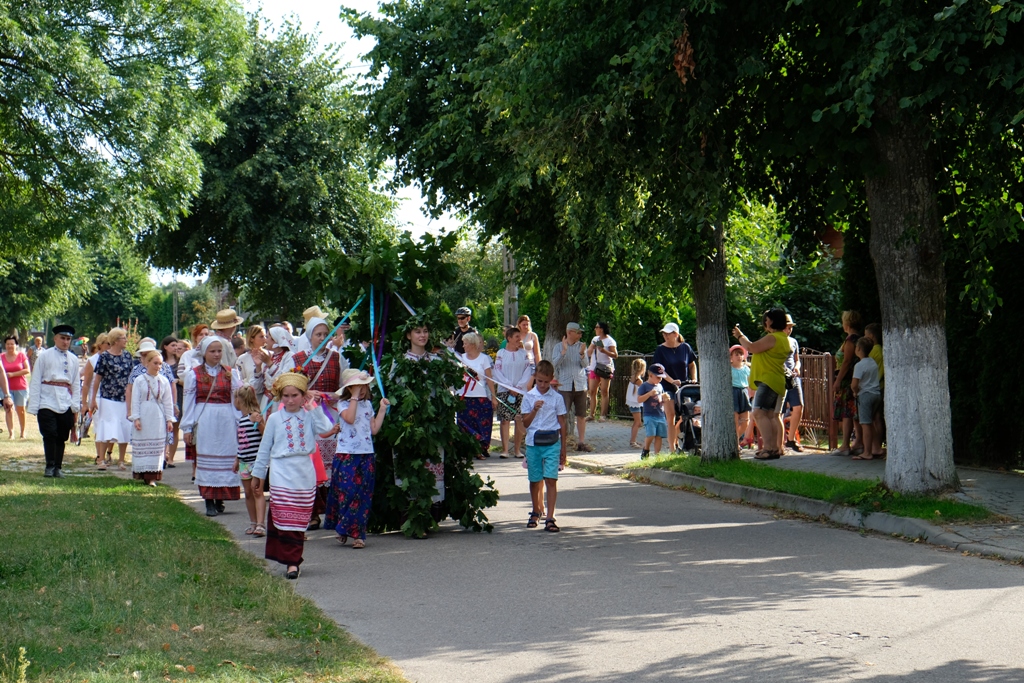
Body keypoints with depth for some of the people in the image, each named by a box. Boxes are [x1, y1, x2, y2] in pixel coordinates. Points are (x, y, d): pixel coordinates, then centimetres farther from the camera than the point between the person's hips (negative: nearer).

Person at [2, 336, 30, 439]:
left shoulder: (21, 355, -1)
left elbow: (27, 370, -6)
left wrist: (13, 374, -14)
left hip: (21, 387, -1)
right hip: (7, 387, 1)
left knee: (20, 410, 6)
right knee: (8, 409, -10)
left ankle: (22, 432, 21)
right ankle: (11, 433, -11)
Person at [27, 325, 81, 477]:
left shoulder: (73, 360, 13)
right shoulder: (44, 356, 2)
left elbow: (76, 384, 16)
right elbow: (35, 382, 0)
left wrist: (76, 406, 6)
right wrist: (33, 406, -5)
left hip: (66, 406, 3)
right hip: (47, 403, -3)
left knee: (61, 438, 6)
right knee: (50, 435, -8)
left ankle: (58, 467, 13)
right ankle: (50, 466, 0)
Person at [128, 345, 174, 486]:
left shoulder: (164, 381, 4)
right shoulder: (139, 380, -1)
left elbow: (168, 402, 7)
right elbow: (135, 400, -1)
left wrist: (169, 419, 4)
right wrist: (135, 418, -8)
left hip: (158, 417, 1)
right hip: (143, 416, -1)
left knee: (157, 447, -1)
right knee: (141, 446, 2)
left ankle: (152, 476, 0)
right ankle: (141, 473, 9)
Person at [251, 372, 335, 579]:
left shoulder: (309, 416, 5)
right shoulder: (275, 419, 4)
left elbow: (325, 429, -16)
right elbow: (265, 447, 11)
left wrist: (313, 406, -12)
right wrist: (258, 473, 13)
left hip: (305, 474, 1)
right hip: (282, 474, -1)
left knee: (299, 521, 4)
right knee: (284, 520, -6)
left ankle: (292, 560, 10)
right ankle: (292, 561, -3)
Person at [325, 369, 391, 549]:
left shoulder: (367, 404, 14)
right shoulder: (343, 403, -1)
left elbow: (374, 429, 9)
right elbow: (349, 418, -22)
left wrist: (382, 409, 7)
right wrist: (354, 397, -17)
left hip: (366, 455, 5)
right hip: (346, 455, -5)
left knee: (363, 495, 1)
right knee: (347, 492, -8)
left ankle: (358, 534, 4)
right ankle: (342, 530, 8)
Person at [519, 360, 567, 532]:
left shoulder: (557, 398, 2)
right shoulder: (529, 397, 3)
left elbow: (562, 423, 6)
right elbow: (525, 423, 2)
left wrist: (563, 448, 6)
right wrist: (534, 410, -15)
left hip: (552, 443, -2)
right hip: (533, 443, 2)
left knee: (551, 479, -10)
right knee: (535, 480, 11)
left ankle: (550, 518, -12)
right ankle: (537, 511, 32)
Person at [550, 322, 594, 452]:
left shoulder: (582, 346, 9)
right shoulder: (559, 347, 2)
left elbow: (585, 364, 0)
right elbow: (555, 363, -11)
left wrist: (582, 354, -18)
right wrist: (564, 350, -20)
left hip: (580, 385, 3)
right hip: (565, 386, -3)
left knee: (581, 415, 6)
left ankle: (581, 442, 13)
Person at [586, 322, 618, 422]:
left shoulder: (609, 341, -5)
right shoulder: (595, 339, 16)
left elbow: (615, 355, -10)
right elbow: (588, 353, 18)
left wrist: (604, 351, -21)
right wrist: (592, 347, -3)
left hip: (605, 368, -6)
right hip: (594, 368, 6)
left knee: (604, 392, -5)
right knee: (592, 391, 3)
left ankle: (603, 415, -4)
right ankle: (592, 414, 7)